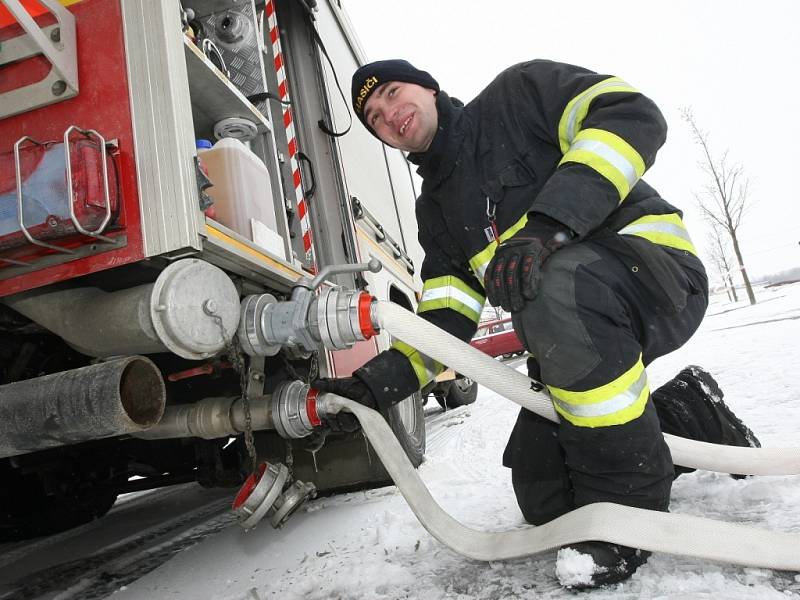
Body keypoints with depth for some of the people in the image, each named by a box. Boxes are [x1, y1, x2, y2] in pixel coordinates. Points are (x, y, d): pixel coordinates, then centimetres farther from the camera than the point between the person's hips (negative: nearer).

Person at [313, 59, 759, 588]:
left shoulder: (516, 92, -1)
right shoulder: (434, 210, 14)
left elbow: (633, 115, -17)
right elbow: (444, 322, 7)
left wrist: (545, 226, -30)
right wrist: (377, 383, -9)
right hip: (572, 340, 7)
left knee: (553, 290, -39)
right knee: (545, 500, 1)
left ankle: (628, 500, -18)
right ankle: (689, 412, 21)